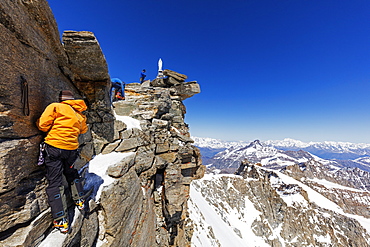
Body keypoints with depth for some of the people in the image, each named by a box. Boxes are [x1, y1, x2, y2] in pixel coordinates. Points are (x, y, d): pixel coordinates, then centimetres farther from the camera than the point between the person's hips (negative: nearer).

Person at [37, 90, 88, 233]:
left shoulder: (55, 107, -1)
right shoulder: (79, 115, 12)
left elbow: (43, 125, -7)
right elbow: (83, 130, 24)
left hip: (55, 147, -4)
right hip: (72, 148, 4)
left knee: (55, 183, 3)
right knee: (72, 174, 27)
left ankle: (61, 221, 5)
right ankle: (80, 201, 34)